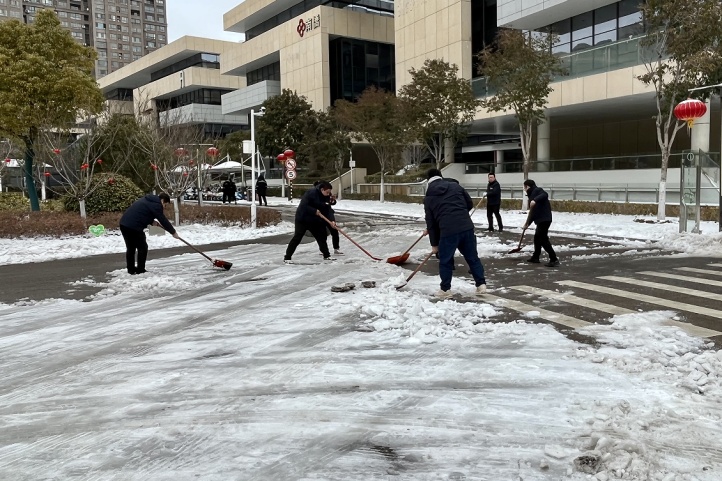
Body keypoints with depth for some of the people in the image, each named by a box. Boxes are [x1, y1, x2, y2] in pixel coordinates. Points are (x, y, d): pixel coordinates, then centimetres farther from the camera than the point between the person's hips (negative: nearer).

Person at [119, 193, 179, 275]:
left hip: (124, 224, 9)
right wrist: (173, 232, 4)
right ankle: (140, 270, 6)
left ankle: (131, 270, 23)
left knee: (130, 247, 17)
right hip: (134, 227, -9)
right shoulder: (156, 205, -7)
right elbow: (163, 220, -6)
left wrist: (151, 221, 14)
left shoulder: (147, 199, 22)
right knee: (142, 247, 3)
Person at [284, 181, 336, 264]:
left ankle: (326, 255, 23)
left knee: (321, 236, 10)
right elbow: (303, 205, -28)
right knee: (297, 238, -10)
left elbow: (328, 209, -4)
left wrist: (332, 220, -18)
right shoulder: (310, 193, -24)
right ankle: (287, 258, -6)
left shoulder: (326, 197, -2)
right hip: (302, 219, -7)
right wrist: (314, 211, -27)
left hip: (314, 220, 7)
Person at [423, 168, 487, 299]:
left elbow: (431, 223, 10)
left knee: (445, 261, 13)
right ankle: (481, 285, 19)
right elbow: (470, 204, 18)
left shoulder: (428, 198, 11)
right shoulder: (455, 186, 14)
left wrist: (434, 243, 16)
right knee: (473, 257, 15)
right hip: (466, 227, 3)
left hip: (448, 231, -3)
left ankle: (445, 290, 18)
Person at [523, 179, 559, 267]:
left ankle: (554, 259, -9)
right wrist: (527, 223, 24)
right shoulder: (532, 194, 24)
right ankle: (535, 257, 31)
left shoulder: (537, 190, -4)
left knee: (543, 239, -10)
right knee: (537, 237, 19)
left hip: (544, 219, -11)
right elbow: (533, 212, 25)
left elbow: (545, 195, -27)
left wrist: (535, 200, -39)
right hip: (540, 220, 11)